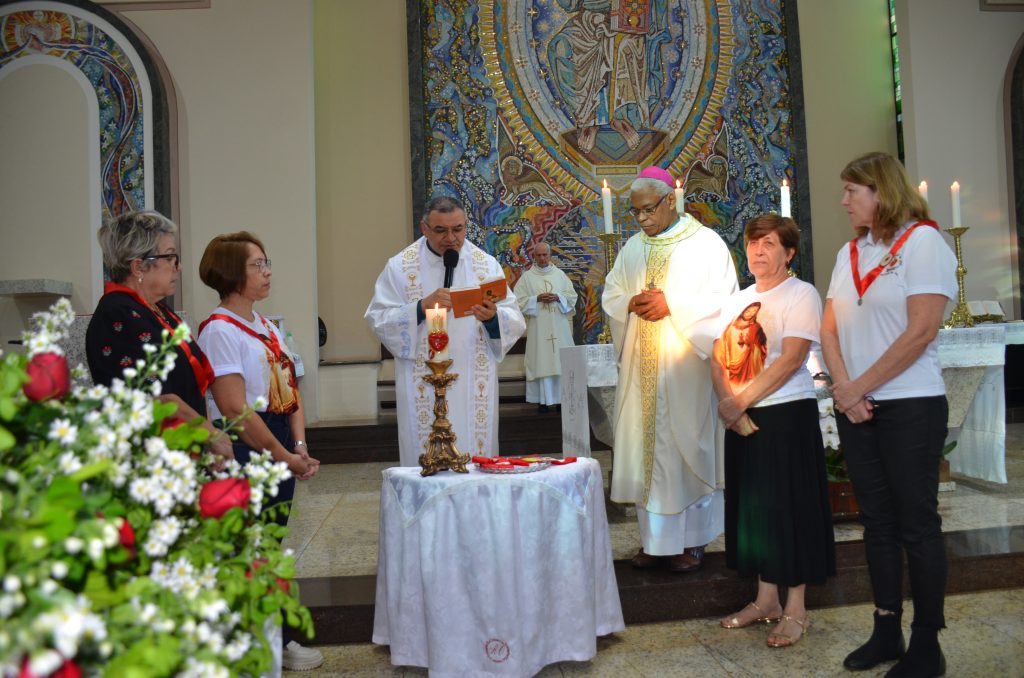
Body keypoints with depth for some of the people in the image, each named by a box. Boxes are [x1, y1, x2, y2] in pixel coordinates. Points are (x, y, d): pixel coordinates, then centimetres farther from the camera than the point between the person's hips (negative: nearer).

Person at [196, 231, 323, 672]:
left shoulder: (267, 327, 13)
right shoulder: (219, 330, -13)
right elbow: (235, 409, -19)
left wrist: (299, 448, -2)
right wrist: (283, 455, -14)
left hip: (279, 453, 8)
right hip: (245, 453, -8)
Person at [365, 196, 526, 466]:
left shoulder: (487, 264, 7)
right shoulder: (400, 266, 2)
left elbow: (515, 322, 3)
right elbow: (378, 319, -4)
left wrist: (493, 317, -19)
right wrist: (421, 307, -19)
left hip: (475, 386, 2)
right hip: (423, 388, -1)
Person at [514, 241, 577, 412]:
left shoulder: (560, 274, 10)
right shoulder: (527, 277, 4)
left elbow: (572, 296, 9)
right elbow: (519, 300, -1)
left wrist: (557, 297, -8)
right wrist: (537, 299, -13)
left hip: (559, 326, 2)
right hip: (538, 327, -2)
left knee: (562, 360, 1)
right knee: (541, 361, -4)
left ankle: (563, 397, 8)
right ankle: (543, 400, 0)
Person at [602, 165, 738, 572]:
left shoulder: (706, 243, -1)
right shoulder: (633, 247, 14)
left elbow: (722, 299, -8)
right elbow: (610, 294, 13)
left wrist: (671, 304, -17)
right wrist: (631, 303, -9)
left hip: (684, 366, -4)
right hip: (641, 368, 5)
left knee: (686, 445, 1)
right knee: (643, 446, 5)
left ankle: (691, 539, 14)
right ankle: (654, 537, 16)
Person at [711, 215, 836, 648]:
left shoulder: (801, 294, -6)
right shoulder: (737, 300, 13)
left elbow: (791, 357, -17)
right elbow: (718, 357, 7)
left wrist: (741, 400, -17)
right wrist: (729, 403, -10)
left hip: (787, 414, -6)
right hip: (742, 418, 7)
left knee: (789, 508, 0)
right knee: (752, 506, 11)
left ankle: (796, 609, 13)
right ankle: (766, 600, 25)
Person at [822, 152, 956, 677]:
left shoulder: (922, 241, -7)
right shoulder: (849, 252, 12)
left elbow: (920, 332, -16)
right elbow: (829, 328, 9)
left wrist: (859, 388, -12)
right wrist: (843, 388, -7)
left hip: (909, 406, -6)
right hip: (855, 410, 6)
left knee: (917, 525, 2)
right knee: (877, 522, 12)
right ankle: (886, 632, 23)